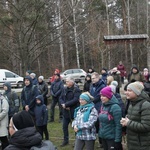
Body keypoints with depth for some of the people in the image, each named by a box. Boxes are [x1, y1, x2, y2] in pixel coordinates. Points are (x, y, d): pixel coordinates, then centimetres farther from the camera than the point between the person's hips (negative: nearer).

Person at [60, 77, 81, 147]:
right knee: (64, 126, 13)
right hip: (66, 111, 6)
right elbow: (61, 98, 7)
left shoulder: (76, 90, -12)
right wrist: (63, 104, -13)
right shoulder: (65, 89, 8)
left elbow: (75, 100, -22)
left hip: (74, 111, -6)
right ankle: (65, 140, 29)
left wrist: (66, 104, -21)